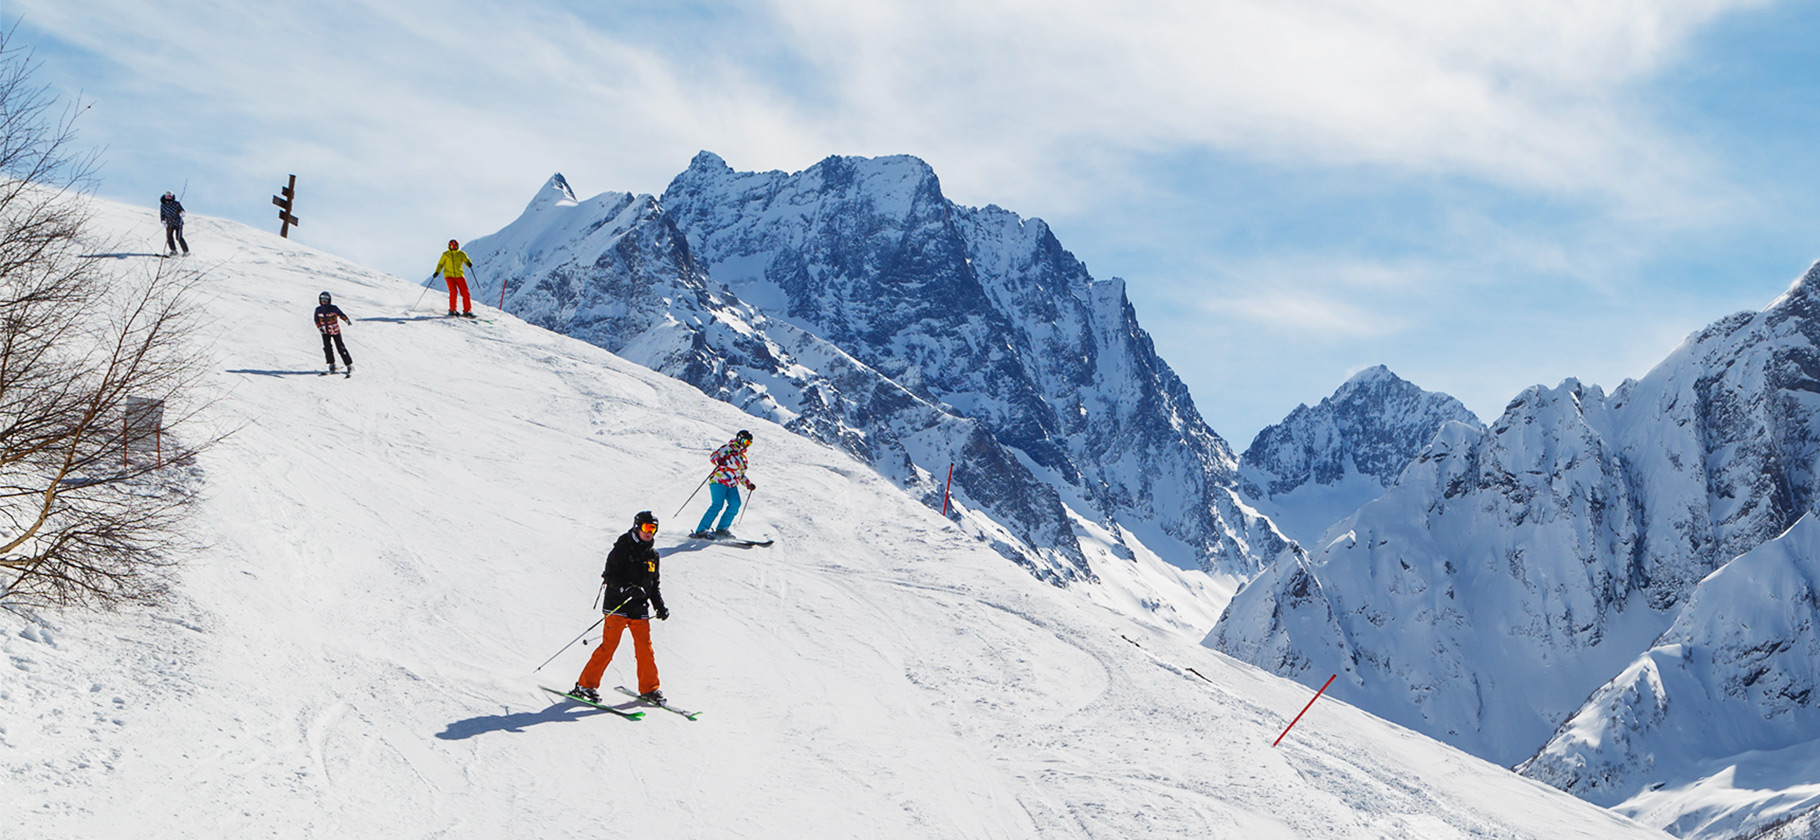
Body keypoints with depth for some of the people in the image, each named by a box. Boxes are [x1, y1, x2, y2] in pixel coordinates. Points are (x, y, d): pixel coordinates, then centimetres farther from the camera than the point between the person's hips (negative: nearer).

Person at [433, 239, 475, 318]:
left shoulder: (461, 254, 4)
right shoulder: (445, 254, 4)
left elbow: (467, 261, -2)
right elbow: (440, 264, 12)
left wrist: (469, 263, -26)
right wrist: (437, 272, -2)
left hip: (459, 276, 2)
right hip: (449, 275, -2)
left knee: (465, 293, -7)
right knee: (453, 291, -18)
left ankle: (467, 311, 2)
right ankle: (452, 310, -6)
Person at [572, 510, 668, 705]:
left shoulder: (653, 555, 14)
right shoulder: (622, 548, -6)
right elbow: (611, 575, -13)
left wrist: (660, 606, 13)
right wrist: (628, 589, -28)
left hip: (640, 609, 5)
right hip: (618, 606, -5)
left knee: (645, 649, 2)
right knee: (608, 646, -7)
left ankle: (649, 688, 14)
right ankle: (586, 685, 2)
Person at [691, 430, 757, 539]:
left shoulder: (742, 457, 24)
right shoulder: (729, 448, 1)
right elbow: (712, 456, -9)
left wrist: (748, 484, 19)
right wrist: (719, 460, -30)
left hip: (732, 485, 8)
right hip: (719, 481, -7)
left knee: (735, 504, -15)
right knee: (717, 505, -20)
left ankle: (721, 529, -10)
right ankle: (701, 530, -19)